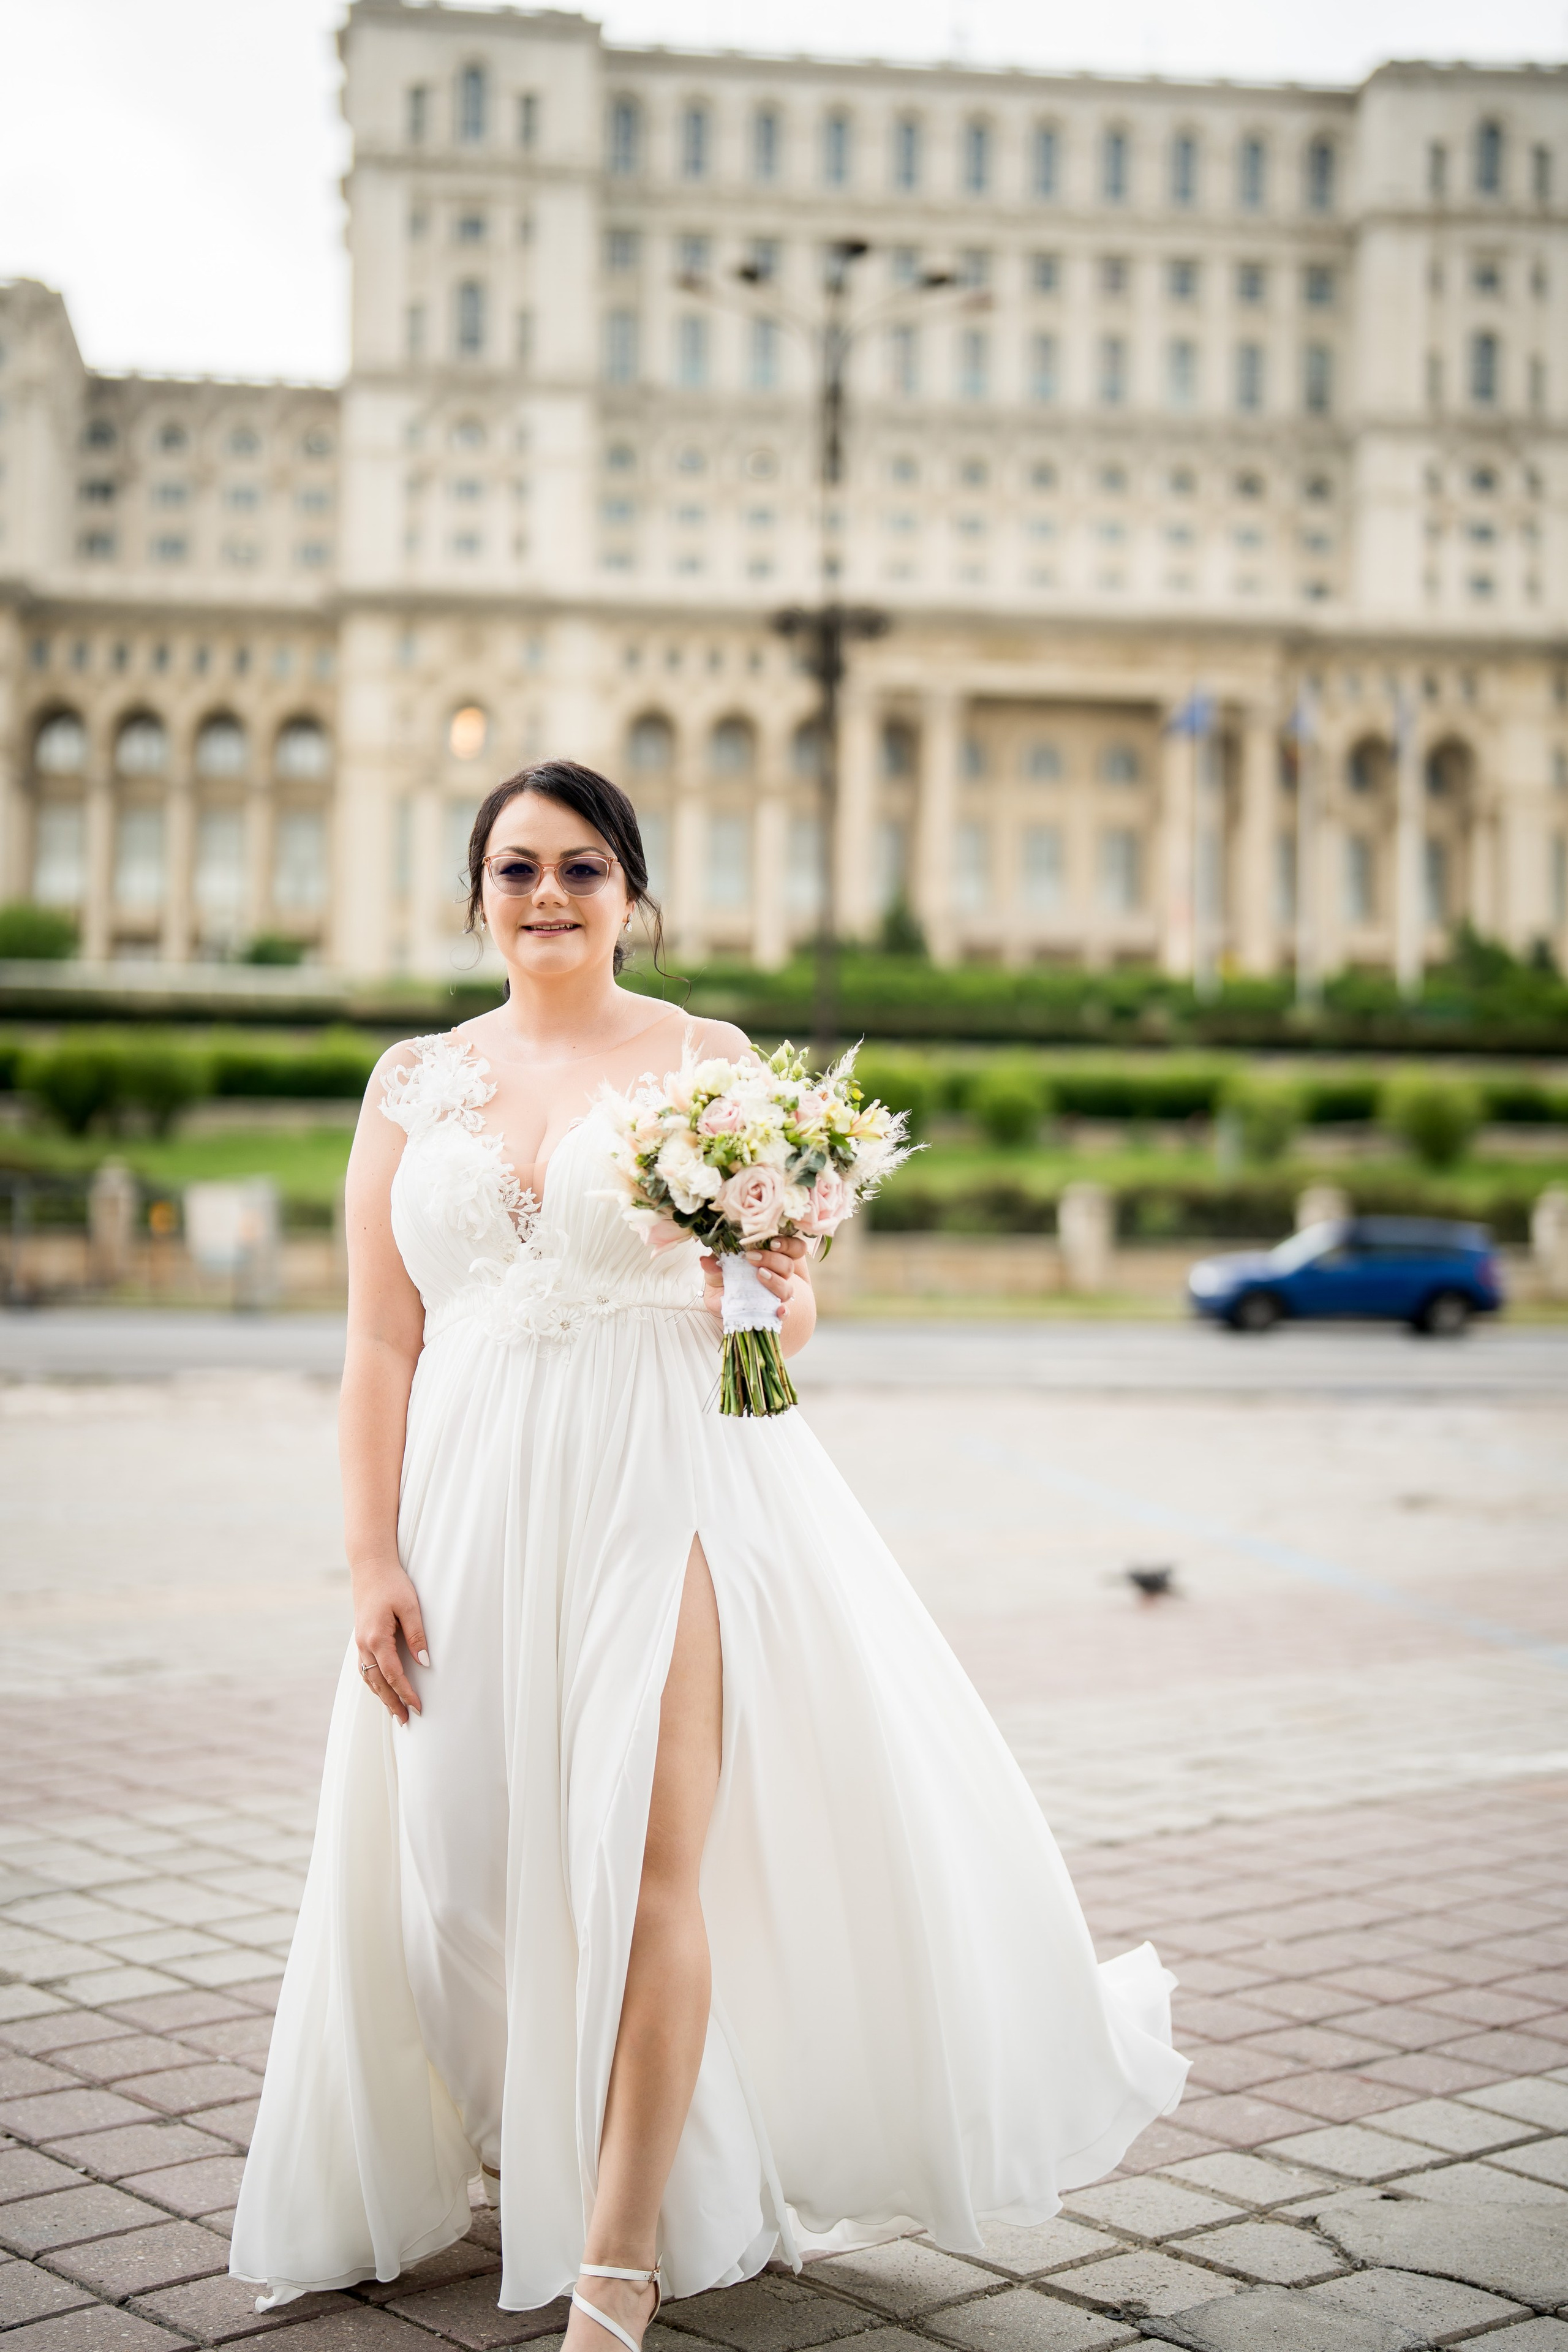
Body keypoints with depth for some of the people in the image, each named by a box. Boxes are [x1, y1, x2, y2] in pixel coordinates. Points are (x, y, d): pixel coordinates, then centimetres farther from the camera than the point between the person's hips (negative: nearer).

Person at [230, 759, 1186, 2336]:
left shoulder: (708, 1062, 4)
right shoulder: (414, 1084, 9)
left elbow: (784, 1305, 5)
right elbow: (380, 1341, 6)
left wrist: (784, 1293, -19)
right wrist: (372, 1559, -2)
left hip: (666, 1486, -3)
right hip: (480, 1498, 3)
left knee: (646, 1856, -11)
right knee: (467, 1854, 6)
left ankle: (619, 2270, -4)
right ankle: (522, 2152, 34)